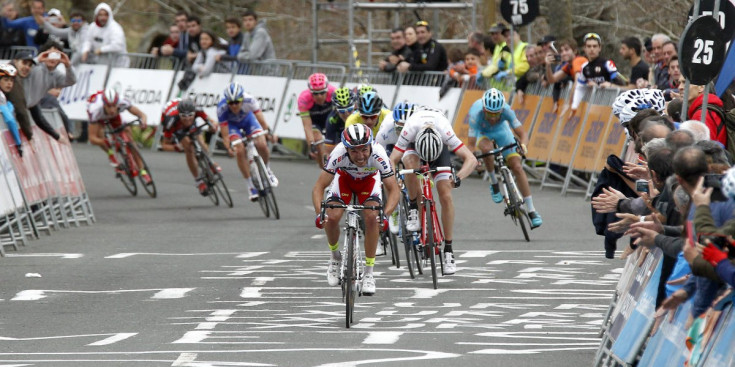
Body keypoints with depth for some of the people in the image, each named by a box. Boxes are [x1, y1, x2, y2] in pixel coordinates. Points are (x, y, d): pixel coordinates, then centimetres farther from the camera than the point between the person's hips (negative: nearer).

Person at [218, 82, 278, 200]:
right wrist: (228, 148, -52)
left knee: (261, 145, -18)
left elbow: (261, 119, -39)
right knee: (240, 151, -22)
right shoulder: (222, 109, -37)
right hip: (231, 123, -1)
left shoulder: (249, 100, -36)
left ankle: (267, 171, 12)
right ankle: (251, 185, -8)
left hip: (247, 119, 1)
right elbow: (224, 134, -35)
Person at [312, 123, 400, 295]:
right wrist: (319, 213, -47)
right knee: (331, 218, -21)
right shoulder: (339, 154, -38)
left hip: (369, 180, 0)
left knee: (372, 217, -24)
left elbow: (393, 190, -31)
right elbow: (319, 187, -31)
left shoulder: (378, 155, -38)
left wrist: (385, 214, -48)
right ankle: (335, 256, 11)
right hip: (344, 177, 0)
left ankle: (369, 273, -11)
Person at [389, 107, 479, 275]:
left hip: (440, 147, 0)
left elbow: (471, 159, -41)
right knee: (411, 163, -38)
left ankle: (448, 250, -6)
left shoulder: (446, 132, -40)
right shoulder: (410, 130, -40)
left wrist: (458, 177, -58)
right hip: (413, 144, 0)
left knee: (446, 196, -14)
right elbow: (392, 161, -38)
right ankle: (413, 210, -19)